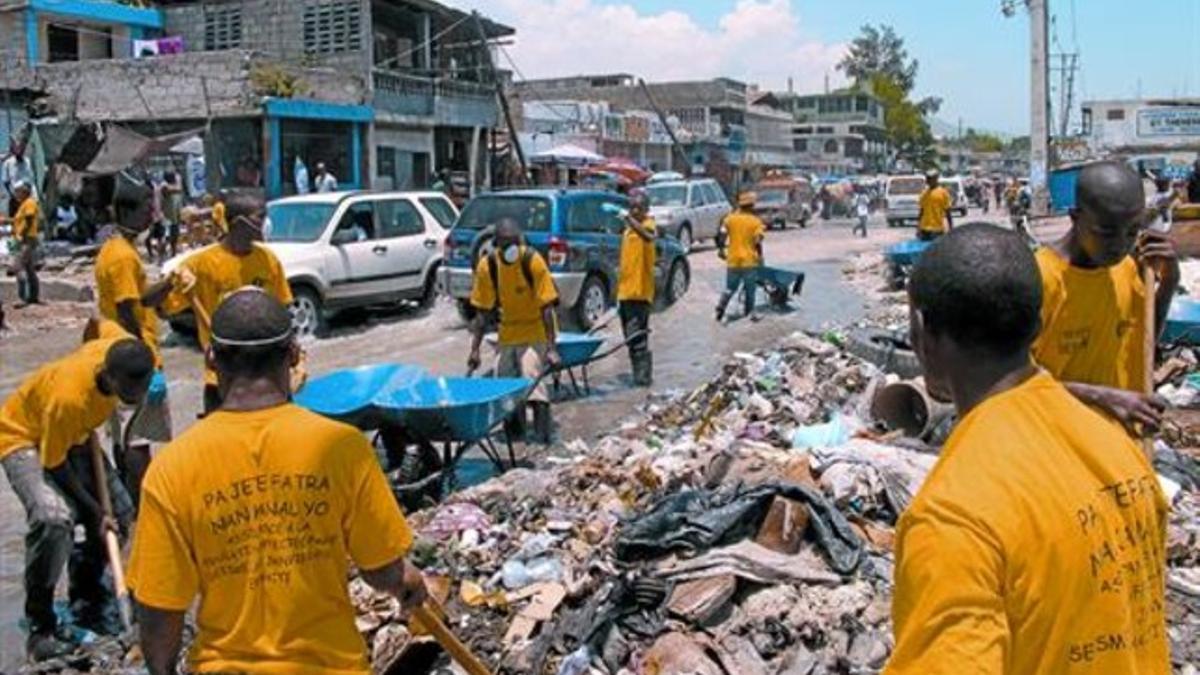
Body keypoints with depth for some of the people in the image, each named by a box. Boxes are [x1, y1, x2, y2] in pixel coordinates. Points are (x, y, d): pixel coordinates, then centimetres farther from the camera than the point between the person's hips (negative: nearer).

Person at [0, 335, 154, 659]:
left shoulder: (124, 354, -26)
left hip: (74, 435, 7)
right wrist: (95, 512, -19)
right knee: (54, 519, -29)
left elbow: (100, 328, 1)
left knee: (119, 511, 0)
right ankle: (40, 627, -13)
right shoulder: (69, 396, -41)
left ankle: (88, 603, 20)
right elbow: (54, 464, -25)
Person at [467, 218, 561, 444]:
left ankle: (543, 431, -19)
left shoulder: (533, 261, -24)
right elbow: (482, 311, -6)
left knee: (532, 374, -20)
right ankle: (514, 429, 24)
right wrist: (475, 350, -8)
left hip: (535, 330, -4)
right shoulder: (487, 266, -14)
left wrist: (551, 348, -26)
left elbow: (547, 308, -22)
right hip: (508, 330, 4)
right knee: (503, 377, 4)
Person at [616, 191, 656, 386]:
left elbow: (648, 236, -34)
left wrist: (630, 220, -48)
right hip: (625, 291, 9)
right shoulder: (627, 230, 18)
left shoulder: (648, 224, -7)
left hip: (639, 291, -9)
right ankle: (639, 374, 21)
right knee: (630, 337, 12)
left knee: (637, 336, -13)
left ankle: (643, 375, -8)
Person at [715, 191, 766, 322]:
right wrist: (760, 256, 3)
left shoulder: (730, 219, 2)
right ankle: (750, 312, 12)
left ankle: (721, 306, -8)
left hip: (733, 260, 3)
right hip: (749, 260, -3)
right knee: (750, 289, 10)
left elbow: (721, 235, -3)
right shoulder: (755, 221, -5)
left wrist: (721, 249, 10)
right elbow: (758, 241, -9)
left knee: (730, 287, 12)